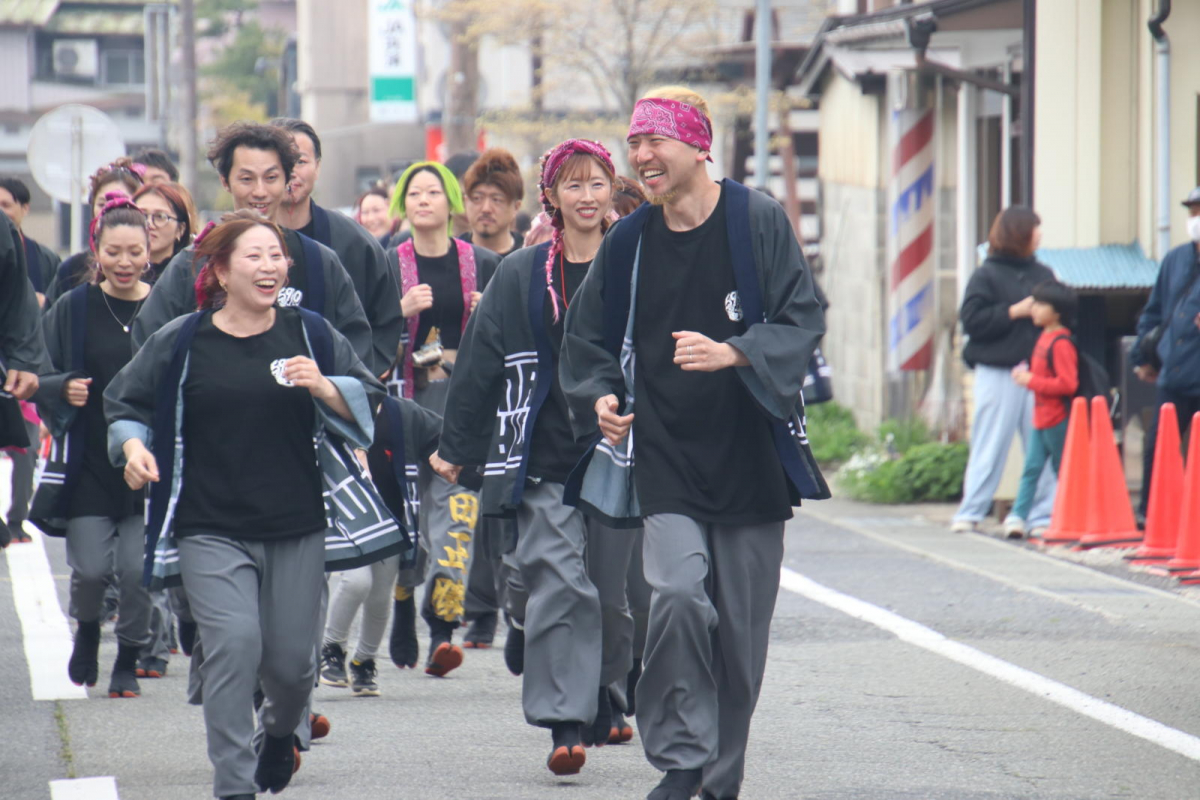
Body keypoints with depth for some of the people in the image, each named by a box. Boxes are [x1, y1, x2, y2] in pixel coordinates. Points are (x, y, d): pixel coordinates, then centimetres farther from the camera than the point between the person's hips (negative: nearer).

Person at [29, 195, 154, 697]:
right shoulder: (74, 310, 1)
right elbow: (41, 380, 6)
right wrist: (63, 390, -14)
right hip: (88, 462, 0)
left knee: (138, 570, -4)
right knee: (91, 568, -4)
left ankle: (128, 660, 17)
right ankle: (87, 630, 28)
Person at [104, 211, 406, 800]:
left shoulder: (310, 334, 5)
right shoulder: (180, 343, 1)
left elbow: (367, 401, 4)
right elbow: (124, 404, 12)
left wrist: (323, 387, -15)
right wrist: (133, 447, -8)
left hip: (298, 528, 2)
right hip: (210, 529, -2)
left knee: (290, 662, 7)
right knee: (234, 643, -20)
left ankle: (281, 731, 43)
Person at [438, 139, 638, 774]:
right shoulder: (521, 276, 5)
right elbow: (480, 364, 8)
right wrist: (455, 447, 8)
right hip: (544, 459, -1)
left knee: (611, 595, 8)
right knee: (558, 586, -13)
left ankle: (601, 701, 29)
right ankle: (564, 722, -14)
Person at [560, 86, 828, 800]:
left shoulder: (758, 222, -1)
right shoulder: (629, 243, 8)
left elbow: (803, 322, -6)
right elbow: (588, 339, 20)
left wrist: (730, 354, -21)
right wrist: (600, 395, 0)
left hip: (750, 458, -1)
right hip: (663, 456, 1)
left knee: (741, 624, 3)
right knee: (678, 593, -20)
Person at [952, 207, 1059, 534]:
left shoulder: (1043, 274, 15)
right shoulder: (986, 276, 0)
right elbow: (971, 320, -10)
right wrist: (1015, 312, -12)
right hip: (998, 373, -5)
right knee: (990, 446, -2)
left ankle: (1042, 513, 6)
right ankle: (970, 512, 5)